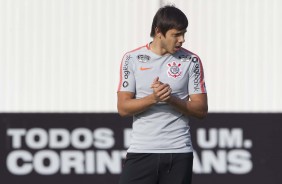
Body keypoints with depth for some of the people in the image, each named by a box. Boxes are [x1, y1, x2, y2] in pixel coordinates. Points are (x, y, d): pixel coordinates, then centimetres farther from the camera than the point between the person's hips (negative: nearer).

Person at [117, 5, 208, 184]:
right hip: (141, 151, 0)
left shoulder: (191, 61, 3)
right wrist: (153, 98, -20)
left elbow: (201, 110, 1)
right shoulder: (132, 59, 1)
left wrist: (172, 99, -16)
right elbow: (123, 108, -3)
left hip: (179, 153, 1)